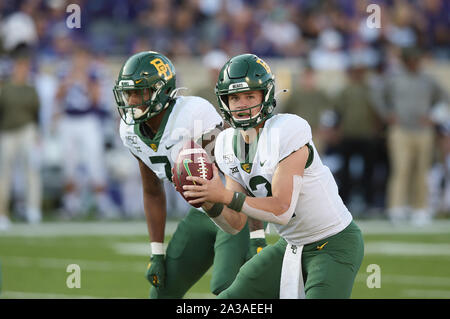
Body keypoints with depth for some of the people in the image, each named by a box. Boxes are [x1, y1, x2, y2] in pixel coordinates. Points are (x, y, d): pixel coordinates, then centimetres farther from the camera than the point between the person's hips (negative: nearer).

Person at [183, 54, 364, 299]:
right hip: (291, 246, 8)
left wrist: (225, 196, -31)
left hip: (335, 245, -8)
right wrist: (209, 203, -20)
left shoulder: (286, 133, -23)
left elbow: (282, 210, -27)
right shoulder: (229, 145, 0)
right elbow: (235, 224, 0)